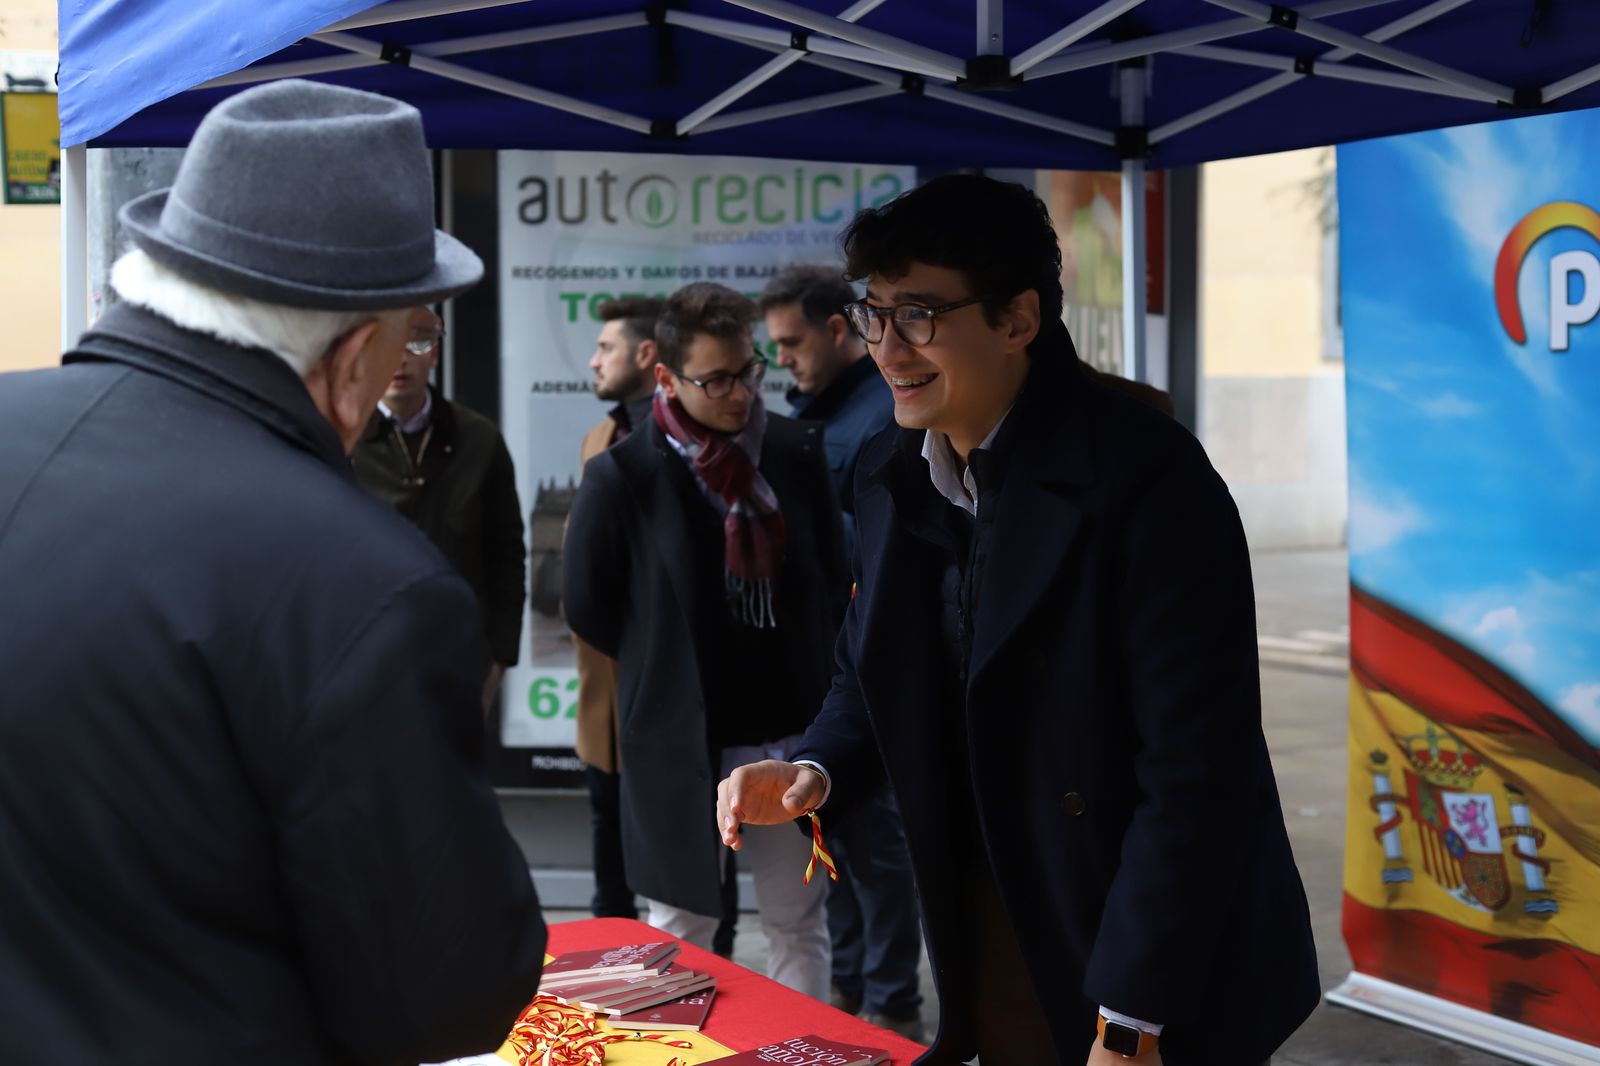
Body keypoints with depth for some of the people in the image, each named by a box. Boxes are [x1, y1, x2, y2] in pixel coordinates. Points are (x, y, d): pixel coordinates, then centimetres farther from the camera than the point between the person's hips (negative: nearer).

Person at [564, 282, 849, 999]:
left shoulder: (796, 451, -2)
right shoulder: (622, 477, -11)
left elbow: (832, 579, 8)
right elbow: (589, 607, 0)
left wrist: (819, 683, 4)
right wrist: (666, 666, 5)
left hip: (787, 729, 3)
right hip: (679, 737, -3)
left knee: (799, 925, 12)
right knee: (681, 929, 9)